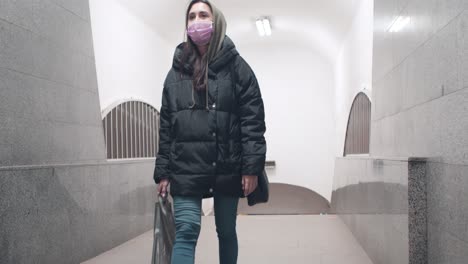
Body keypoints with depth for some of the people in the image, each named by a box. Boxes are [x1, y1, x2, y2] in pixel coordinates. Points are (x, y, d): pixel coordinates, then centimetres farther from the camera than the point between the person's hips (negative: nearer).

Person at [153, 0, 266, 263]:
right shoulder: (177, 71, 11)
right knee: (186, 231, -7)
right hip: (186, 168, 2)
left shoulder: (235, 66, 1)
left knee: (226, 232, 12)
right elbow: (166, 125, 10)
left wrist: (252, 167, -12)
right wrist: (163, 172, 5)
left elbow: (253, 119, -5)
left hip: (227, 167, -1)